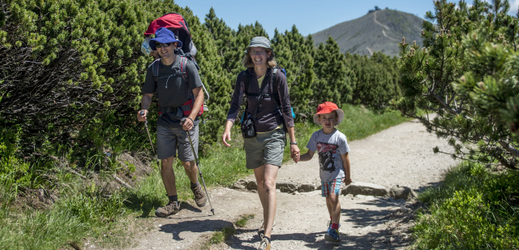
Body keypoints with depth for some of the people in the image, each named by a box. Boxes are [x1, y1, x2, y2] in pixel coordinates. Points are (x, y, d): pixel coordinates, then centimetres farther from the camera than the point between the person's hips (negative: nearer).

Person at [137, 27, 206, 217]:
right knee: (165, 162, 3)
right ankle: (173, 203, 18)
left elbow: (199, 94, -10)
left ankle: (196, 187, 33)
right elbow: (148, 94, 9)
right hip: (165, 121, 4)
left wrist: (191, 118, -24)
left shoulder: (187, 66, -9)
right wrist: (144, 110, -13)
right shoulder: (153, 69, 3)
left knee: (188, 163, -1)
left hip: (185, 120, -3)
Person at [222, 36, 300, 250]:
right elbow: (235, 105, -9)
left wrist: (293, 142, -6)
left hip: (274, 135, -4)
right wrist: (227, 128, -27)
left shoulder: (278, 77, -10)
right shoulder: (244, 77, -2)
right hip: (252, 135, 4)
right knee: (260, 182, 17)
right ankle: (267, 222, 39)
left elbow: (286, 110, -6)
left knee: (269, 184, -15)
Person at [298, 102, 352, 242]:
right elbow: (310, 154, -1)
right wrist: (299, 157, -21)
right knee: (328, 199, 17)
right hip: (324, 174, 5)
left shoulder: (340, 137, -14)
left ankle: (334, 230, -15)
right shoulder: (316, 136, -4)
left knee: (334, 197, -19)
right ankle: (333, 221, 42)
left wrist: (348, 176, 0)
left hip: (337, 174, -5)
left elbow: (345, 158, -6)